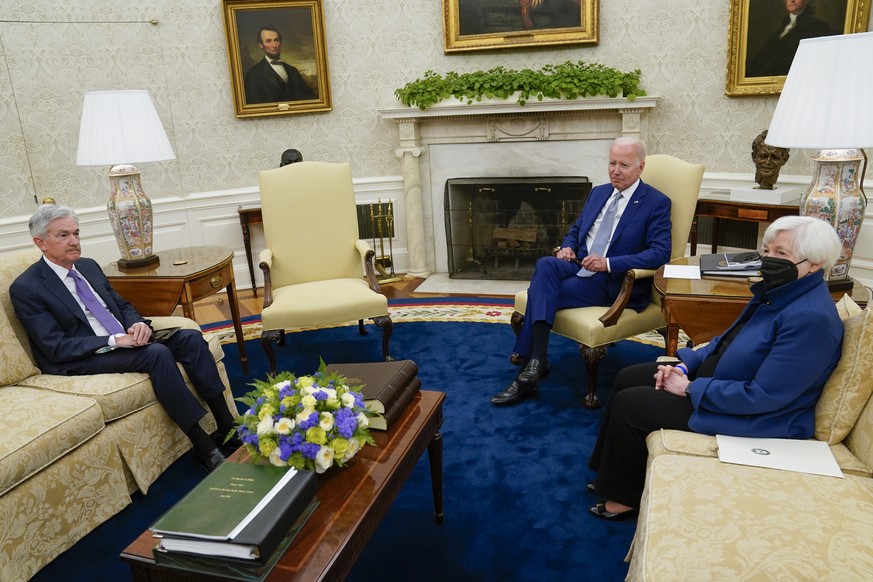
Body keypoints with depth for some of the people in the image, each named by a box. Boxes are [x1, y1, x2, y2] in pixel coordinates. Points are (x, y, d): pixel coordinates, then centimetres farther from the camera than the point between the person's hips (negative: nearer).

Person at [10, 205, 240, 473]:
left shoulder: (88, 266, 13)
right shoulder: (25, 288, -8)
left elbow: (122, 305, 18)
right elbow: (57, 347, -14)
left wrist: (138, 324, -6)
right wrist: (115, 341, -23)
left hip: (126, 338, 7)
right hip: (81, 361, -7)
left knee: (190, 338, -15)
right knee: (157, 353, -32)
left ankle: (227, 426, -14)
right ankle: (204, 447, -27)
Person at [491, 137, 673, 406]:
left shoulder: (656, 203, -3)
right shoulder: (598, 193, 17)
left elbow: (660, 252, -13)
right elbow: (575, 230, 25)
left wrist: (608, 263, -22)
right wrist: (567, 247, 0)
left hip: (613, 281, -5)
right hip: (578, 267, 6)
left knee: (540, 291, -26)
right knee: (545, 264, -30)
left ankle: (527, 377, -18)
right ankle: (536, 358, -33)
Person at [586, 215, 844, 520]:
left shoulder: (812, 318, -28)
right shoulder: (780, 291, 2)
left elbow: (764, 396, -29)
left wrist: (691, 389, -20)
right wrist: (686, 365, -1)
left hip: (751, 417, -10)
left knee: (628, 404, -11)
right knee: (627, 379, 8)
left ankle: (625, 497, 12)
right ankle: (614, 475, 22)